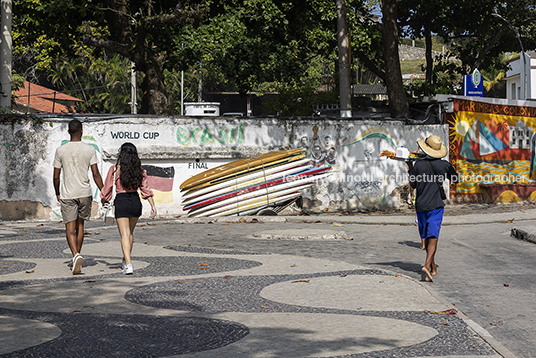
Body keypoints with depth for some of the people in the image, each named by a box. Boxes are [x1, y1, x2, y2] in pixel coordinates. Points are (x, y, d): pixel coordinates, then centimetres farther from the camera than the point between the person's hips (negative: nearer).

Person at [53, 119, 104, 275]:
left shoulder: (60, 150, -2)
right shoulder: (89, 149, -3)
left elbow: (56, 176, 2)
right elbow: (95, 174, -7)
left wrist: (57, 194, 17)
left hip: (67, 195, -1)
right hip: (85, 193, 1)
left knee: (70, 228, -1)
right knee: (80, 224, 18)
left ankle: (76, 255, -23)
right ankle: (77, 255, 25)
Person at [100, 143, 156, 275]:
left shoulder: (114, 169, -7)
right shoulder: (139, 170, 1)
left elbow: (107, 188, -1)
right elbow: (145, 188, -2)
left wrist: (103, 201, 17)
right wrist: (153, 205, -1)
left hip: (121, 201, -4)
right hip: (136, 201, 4)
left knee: (125, 234, -5)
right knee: (130, 232, 22)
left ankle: (128, 264, -17)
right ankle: (126, 259, 36)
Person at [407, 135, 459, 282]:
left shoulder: (418, 165, -6)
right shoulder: (444, 165, -3)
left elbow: (413, 185, 5)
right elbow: (456, 179, 13)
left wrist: (410, 169, 17)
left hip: (421, 205, 1)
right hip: (436, 206, -1)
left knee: (427, 238, 15)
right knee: (433, 238, -8)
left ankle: (433, 267, 26)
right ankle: (427, 266, -28)